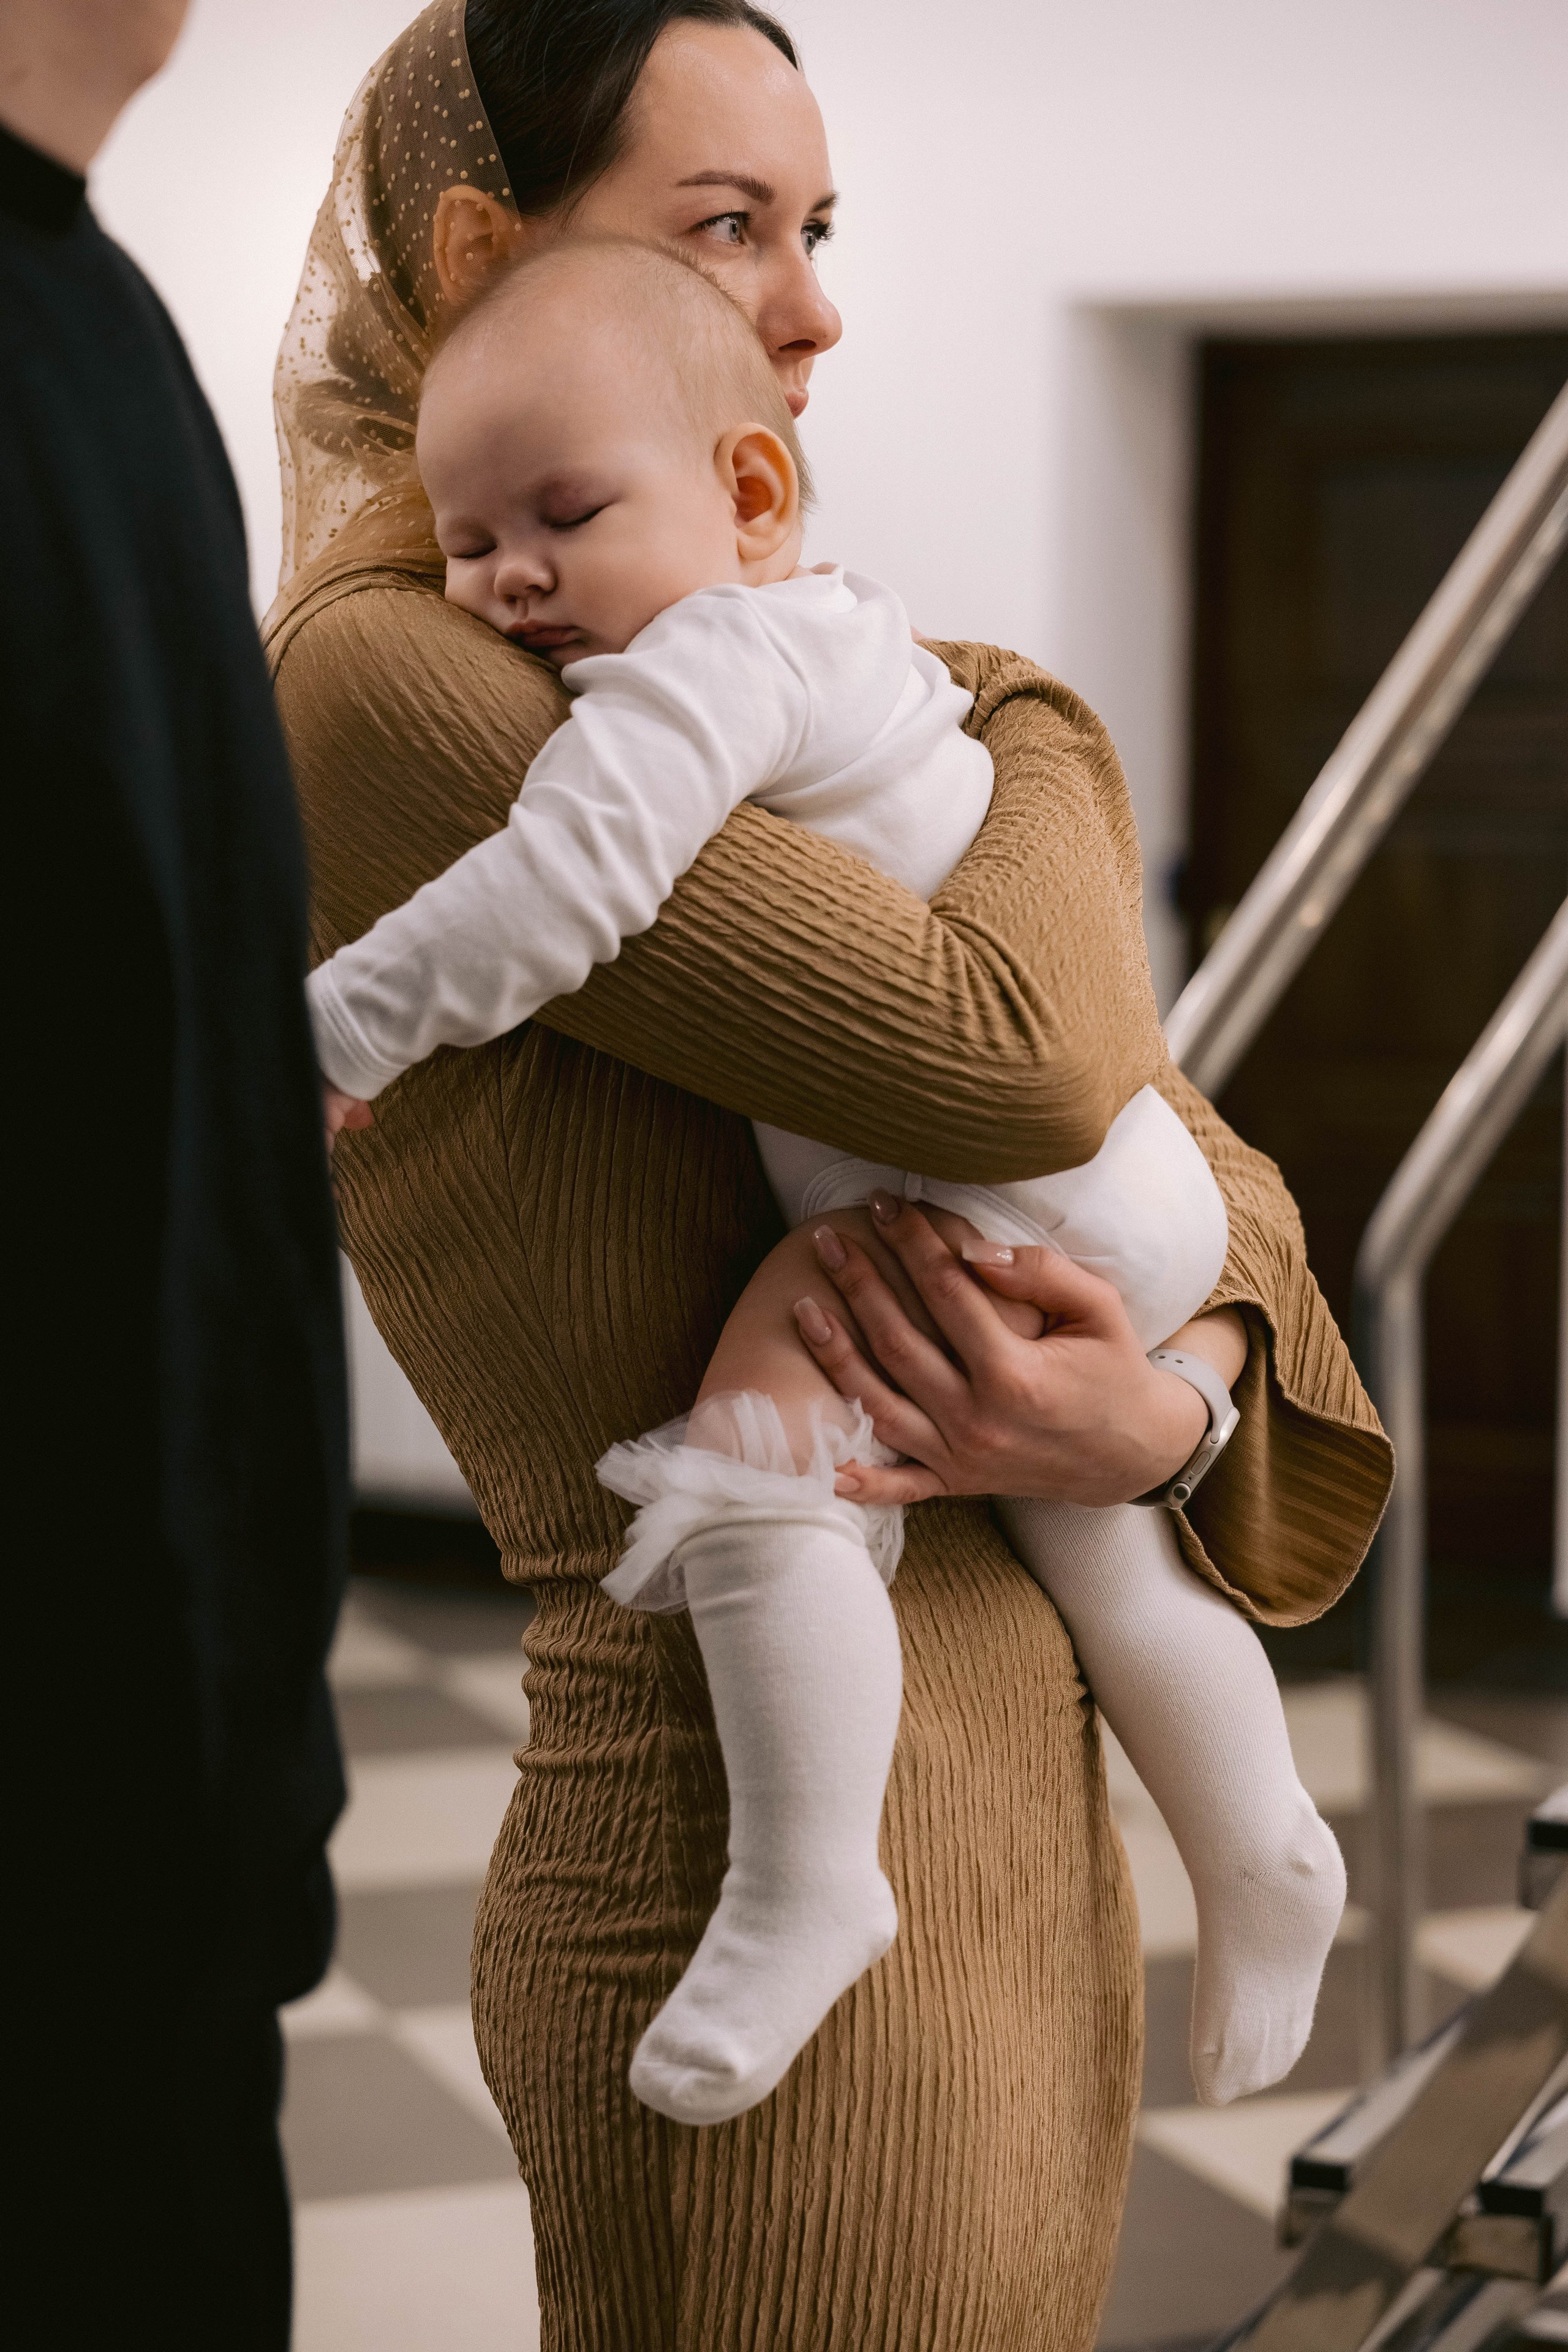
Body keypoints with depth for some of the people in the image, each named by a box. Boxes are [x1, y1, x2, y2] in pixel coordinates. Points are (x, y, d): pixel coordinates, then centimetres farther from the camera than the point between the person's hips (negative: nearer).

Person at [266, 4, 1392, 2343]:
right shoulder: (383, 685, -14)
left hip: (1019, 1828, 8)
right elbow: (1010, 1058, -22)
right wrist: (1049, 747, -1)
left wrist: (1176, 1394, -12)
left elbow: (1184, 1140, 11)